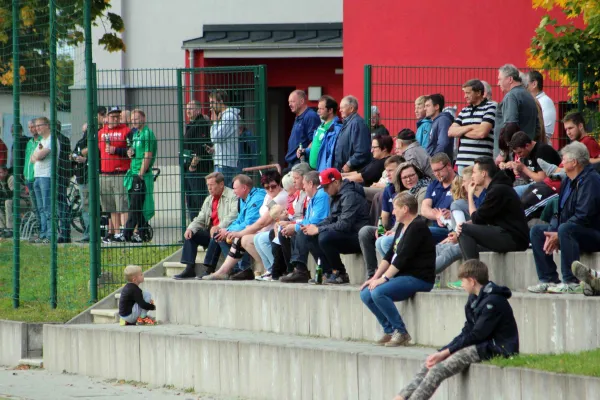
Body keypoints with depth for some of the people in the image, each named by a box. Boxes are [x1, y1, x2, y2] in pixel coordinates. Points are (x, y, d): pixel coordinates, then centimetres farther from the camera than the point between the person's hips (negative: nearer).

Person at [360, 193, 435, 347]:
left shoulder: (417, 227, -14)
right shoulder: (402, 227, 17)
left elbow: (403, 258, -20)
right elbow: (390, 255, 16)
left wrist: (384, 278, -21)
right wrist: (375, 277, 5)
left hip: (419, 278, -10)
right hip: (403, 276, 10)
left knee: (378, 292, -28)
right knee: (366, 294, 1)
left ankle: (401, 333, -18)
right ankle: (389, 331, 5)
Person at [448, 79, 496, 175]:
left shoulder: (490, 107, -2)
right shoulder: (465, 111, 19)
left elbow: (482, 133, -13)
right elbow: (450, 132, 11)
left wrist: (460, 131, 3)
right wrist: (470, 127, -6)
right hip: (462, 161, 6)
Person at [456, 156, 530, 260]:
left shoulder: (498, 190, -14)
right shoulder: (497, 187, 18)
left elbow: (477, 219, -11)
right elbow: (481, 220, 16)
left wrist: (470, 195, 3)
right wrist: (464, 225, -3)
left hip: (513, 239, -10)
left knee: (465, 230, -15)